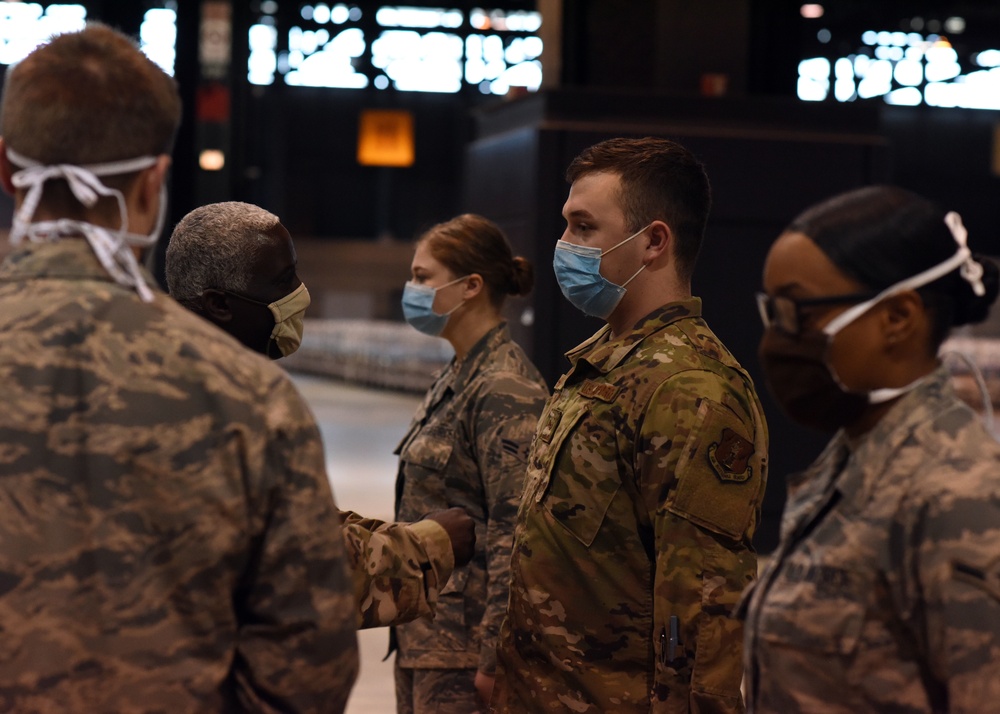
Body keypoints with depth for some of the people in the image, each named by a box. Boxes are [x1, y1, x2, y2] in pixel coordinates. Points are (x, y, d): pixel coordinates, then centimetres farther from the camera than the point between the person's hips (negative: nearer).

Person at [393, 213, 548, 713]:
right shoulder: (455, 379, 12)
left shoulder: (503, 390, -17)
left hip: (462, 638, -9)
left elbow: (513, 533, -21)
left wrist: (492, 659, -21)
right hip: (423, 630, 9)